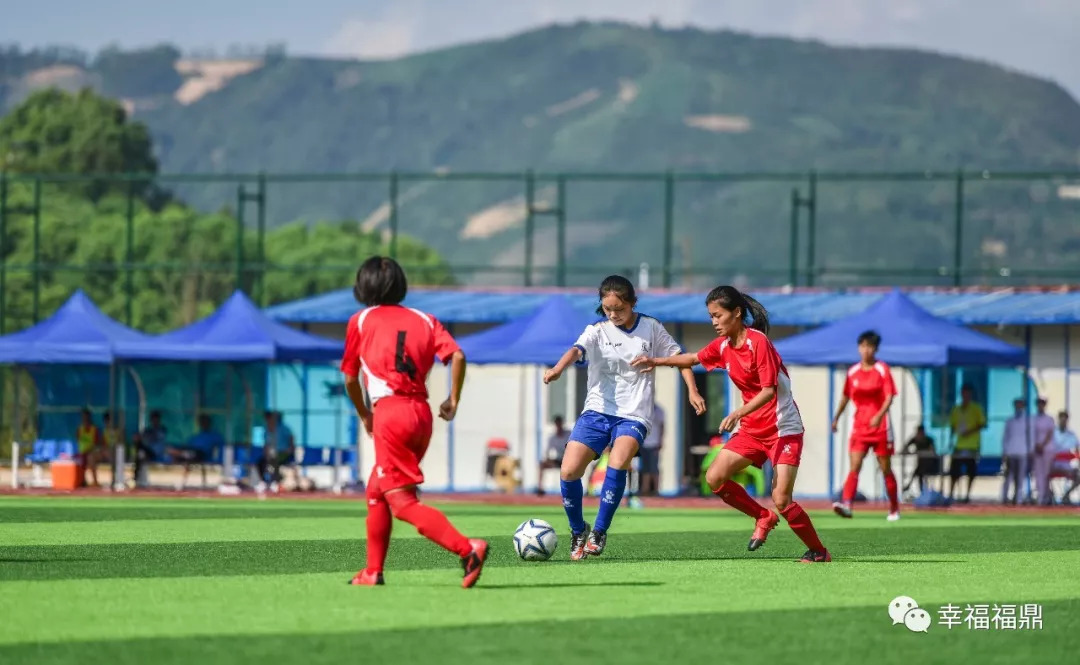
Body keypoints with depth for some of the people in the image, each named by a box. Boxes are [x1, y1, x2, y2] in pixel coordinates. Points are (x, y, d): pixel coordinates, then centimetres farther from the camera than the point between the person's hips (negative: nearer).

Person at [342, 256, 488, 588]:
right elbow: (457, 356, 0)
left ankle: (468, 548, -27)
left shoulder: (361, 321, 8)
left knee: (402, 502, -10)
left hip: (389, 411, -6)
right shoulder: (424, 320, 15)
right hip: (422, 412, 6)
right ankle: (373, 571, 22)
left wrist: (364, 415, 27)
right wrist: (453, 401, 10)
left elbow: (350, 378, 12)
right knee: (376, 492, 21)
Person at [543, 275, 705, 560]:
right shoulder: (598, 331, -2)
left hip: (634, 415, -1)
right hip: (597, 410, 1)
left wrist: (692, 391, 4)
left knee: (617, 464, -28)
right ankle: (578, 531, 14)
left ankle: (599, 532, -12)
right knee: (569, 471, -12)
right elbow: (577, 349, -22)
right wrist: (558, 368, -43)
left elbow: (678, 355, 14)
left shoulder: (651, 328, 2)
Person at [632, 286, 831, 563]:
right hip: (752, 430, 8)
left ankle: (819, 551, 3)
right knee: (715, 478, -6)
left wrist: (739, 413, -35)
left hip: (783, 430, -8)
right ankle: (764, 518, 13)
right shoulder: (723, 345, 4)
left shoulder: (758, 342, -18)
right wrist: (658, 361, 11)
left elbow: (769, 390, -23)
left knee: (781, 499, -16)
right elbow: (694, 358, 23)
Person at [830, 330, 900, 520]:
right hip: (859, 426, 3)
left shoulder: (883, 370, -4)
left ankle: (894, 509, 17)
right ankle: (846, 504, -25)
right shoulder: (852, 372, 7)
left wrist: (879, 416, -28)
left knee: (886, 469, 5)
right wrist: (836, 418, 21)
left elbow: (889, 397, -13)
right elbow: (845, 396, 20)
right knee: (854, 467, -12)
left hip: (880, 425, -3)